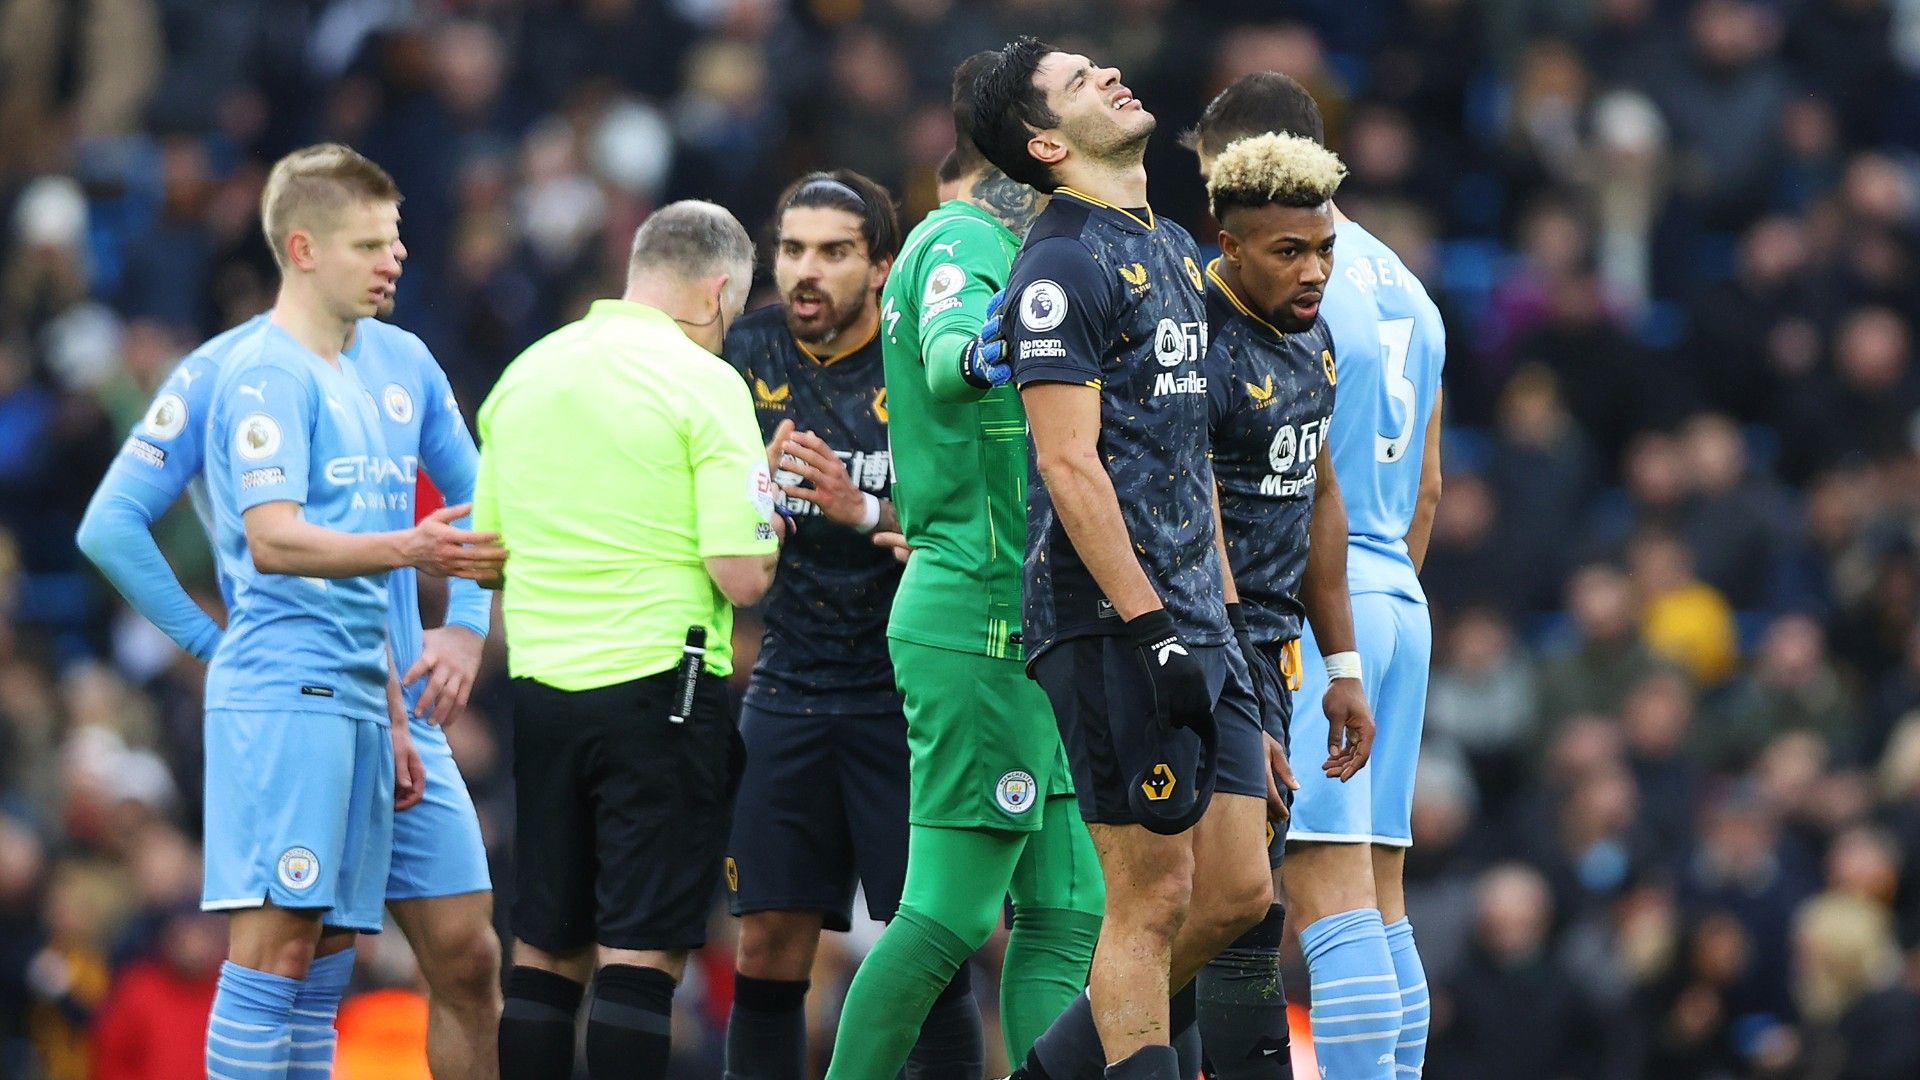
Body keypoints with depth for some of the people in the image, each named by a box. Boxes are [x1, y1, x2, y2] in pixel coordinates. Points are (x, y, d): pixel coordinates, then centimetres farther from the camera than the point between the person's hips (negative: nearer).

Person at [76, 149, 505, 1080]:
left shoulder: (405, 363, 10)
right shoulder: (227, 372, -7)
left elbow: (477, 503, 23)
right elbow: (110, 527, -8)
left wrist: (468, 628, 8)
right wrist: (217, 646, -10)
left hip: (402, 714, 5)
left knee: (466, 957, 2)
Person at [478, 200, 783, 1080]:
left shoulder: (526, 373, 10)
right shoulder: (703, 383, -9)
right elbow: (742, 576, -14)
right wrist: (767, 520, 7)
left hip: (540, 689, 6)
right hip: (659, 689, -6)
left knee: (547, 949, 11)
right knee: (642, 949, -5)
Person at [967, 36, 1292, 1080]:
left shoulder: (1173, 248, 19)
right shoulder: (1064, 262, -10)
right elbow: (1068, 462, -17)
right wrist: (1153, 629, -21)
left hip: (1197, 624, 9)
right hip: (1113, 619, -9)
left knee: (1238, 891, 7)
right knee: (1154, 897, -7)